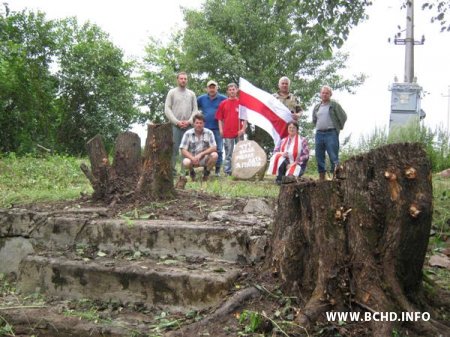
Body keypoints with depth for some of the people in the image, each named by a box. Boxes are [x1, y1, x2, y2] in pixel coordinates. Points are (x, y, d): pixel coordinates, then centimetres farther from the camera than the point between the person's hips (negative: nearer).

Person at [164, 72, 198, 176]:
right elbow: (167, 109, 0)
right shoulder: (172, 92, 7)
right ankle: (171, 170, -1)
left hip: (188, 126, 2)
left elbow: (195, 110, 10)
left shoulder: (191, 94, 14)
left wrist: (189, 121, -7)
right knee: (173, 148, -4)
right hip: (175, 125, -2)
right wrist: (177, 122, -9)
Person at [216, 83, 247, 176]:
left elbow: (245, 118, 4)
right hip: (227, 132, 0)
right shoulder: (223, 103, 6)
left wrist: (243, 129, -5)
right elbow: (219, 118, 8)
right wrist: (221, 130, -2)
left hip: (239, 132, 0)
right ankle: (227, 172, 10)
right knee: (228, 153, 5)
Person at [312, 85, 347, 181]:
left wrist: (338, 127, 5)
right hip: (319, 134, 6)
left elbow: (343, 117, 0)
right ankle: (321, 179, 13)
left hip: (331, 133, -6)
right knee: (319, 157, 6)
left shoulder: (335, 105, 0)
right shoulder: (316, 107, 16)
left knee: (333, 157, -10)